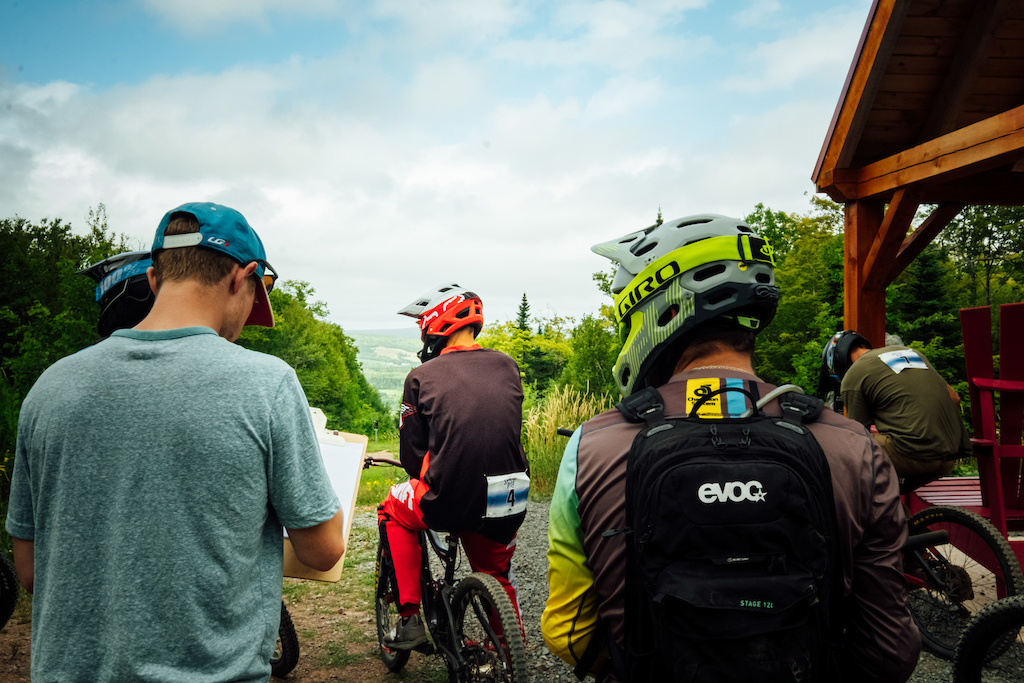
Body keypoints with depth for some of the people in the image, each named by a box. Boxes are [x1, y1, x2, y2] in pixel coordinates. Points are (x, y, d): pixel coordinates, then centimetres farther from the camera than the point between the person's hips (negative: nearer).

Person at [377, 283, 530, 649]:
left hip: (449, 502, -4)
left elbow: (412, 456, 2)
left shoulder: (422, 376, -2)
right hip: (511, 505, 4)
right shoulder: (507, 366, 8)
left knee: (393, 510, 27)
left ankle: (410, 618, 22)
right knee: (497, 572, 32)